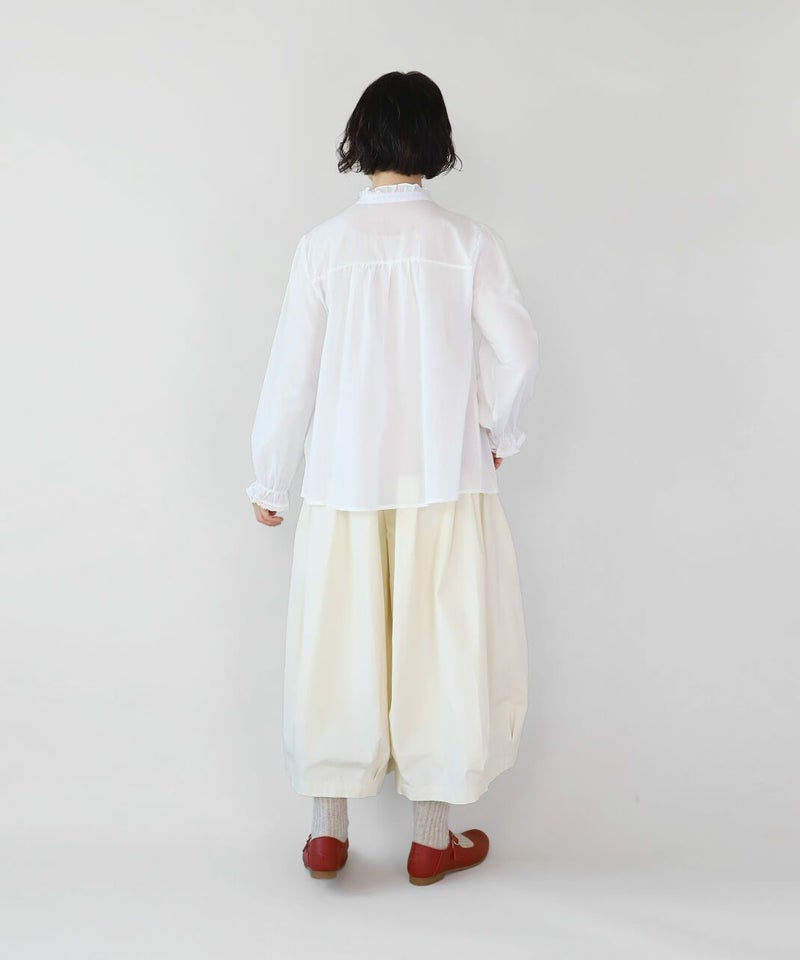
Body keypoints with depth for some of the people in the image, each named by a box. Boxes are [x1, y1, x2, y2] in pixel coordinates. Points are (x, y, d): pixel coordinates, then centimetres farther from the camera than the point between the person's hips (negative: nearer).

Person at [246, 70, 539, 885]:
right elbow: (517, 354, -7)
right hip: (444, 480, -1)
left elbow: (291, 373, -1)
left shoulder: (324, 244, -3)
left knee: (337, 648, 12)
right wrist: (497, 432, 11)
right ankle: (433, 836, 19)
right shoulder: (469, 242, -5)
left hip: (344, 482, 1)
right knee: (439, 648, 9)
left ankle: (327, 831, 22)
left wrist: (269, 481, 9)